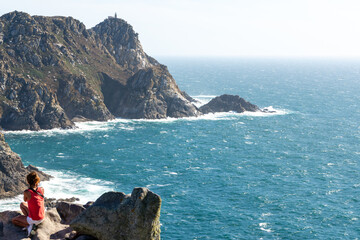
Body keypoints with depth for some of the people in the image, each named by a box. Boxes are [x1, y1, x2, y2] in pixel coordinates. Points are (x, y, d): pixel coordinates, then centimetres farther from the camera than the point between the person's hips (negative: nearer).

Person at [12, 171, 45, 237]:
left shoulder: (27, 192, -20)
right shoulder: (42, 189, -8)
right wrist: (36, 186, 12)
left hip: (33, 220, -5)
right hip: (42, 218, 5)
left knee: (13, 220, 21)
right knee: (22, 204, 27)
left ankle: (28, 226, -2)